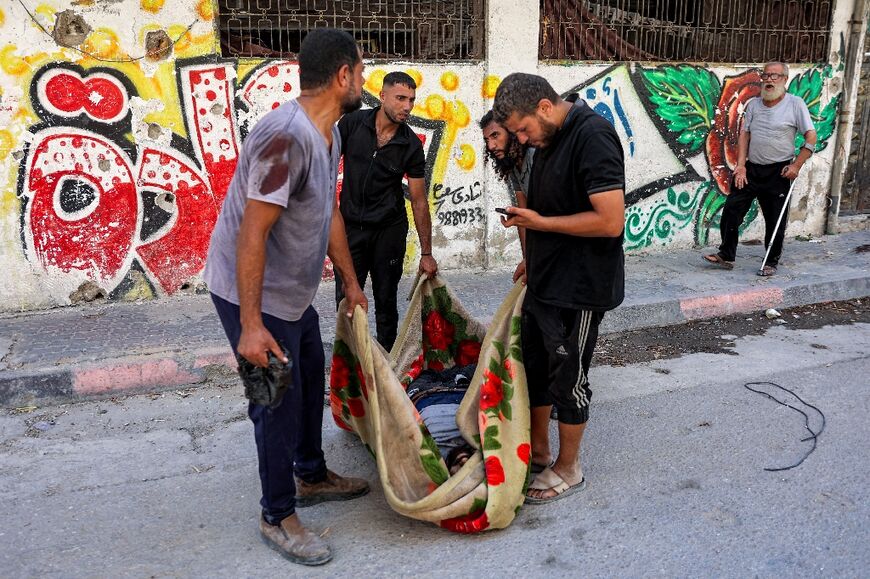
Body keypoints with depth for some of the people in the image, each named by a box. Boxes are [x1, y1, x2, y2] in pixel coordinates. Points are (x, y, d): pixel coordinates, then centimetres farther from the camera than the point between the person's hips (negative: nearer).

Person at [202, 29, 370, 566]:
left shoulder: (329, 133, 3)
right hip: (256, 296, -10)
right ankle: (279, 517, 21)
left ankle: (312, 476, 42)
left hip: (293, 291, 10)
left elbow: (330, 213, 13)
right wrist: (250, 325, -28)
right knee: (278, 400, 2)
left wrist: (351, 283, 18)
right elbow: (251, 234, -29)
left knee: (310, 379, 21)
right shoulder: (286, 137, -29)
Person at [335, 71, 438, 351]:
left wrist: (426, 253, -4)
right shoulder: (353, 123, -6)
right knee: (346, 298, 3)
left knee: (386, 301, 8)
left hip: (389, 230, 0)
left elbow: (419, 201, -3)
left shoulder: (411, 146, -6)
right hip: (350, 225, 0)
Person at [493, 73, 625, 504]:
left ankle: (568, 469, 24)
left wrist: (540, 222, -21)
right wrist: (533, 257, 13)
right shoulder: (548, 139, 7)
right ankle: (538, 449, 37)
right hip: (544, 279, 9)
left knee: (568, 377, 5)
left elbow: (611, 221, -27)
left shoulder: (592, 137, -21)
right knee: (535, 366, 18)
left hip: (579, 287, -9)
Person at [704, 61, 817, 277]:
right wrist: (741, 165, -2)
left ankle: (771, 263, 18)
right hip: (751, 169, 4)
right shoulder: (753, 104, 8)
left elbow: (811, 138, -6)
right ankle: (726, 256, 12)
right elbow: (744, 135, 8)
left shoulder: (795, 104, -5)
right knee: (731, 211, 0)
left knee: (775, 222, 4)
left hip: (778, 172, -4)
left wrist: (796, 165, -11)